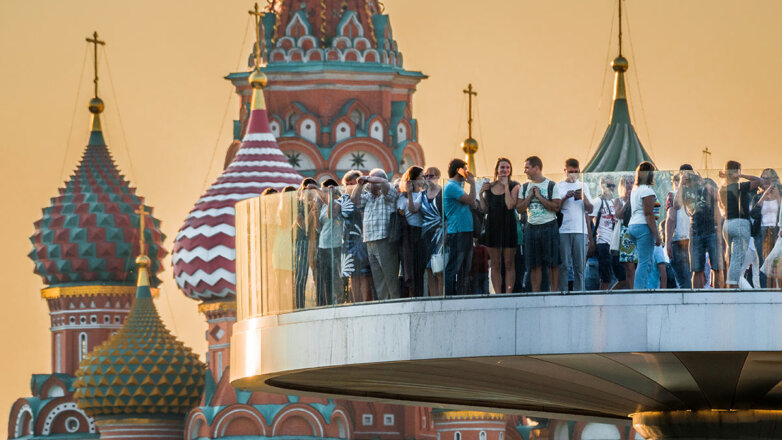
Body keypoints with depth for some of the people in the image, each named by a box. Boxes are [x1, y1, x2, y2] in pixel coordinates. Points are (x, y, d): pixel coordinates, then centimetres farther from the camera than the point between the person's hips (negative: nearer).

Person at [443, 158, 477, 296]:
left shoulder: (458, 186, 20)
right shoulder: (451, 186, -10)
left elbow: (474, 205, 17)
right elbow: (470, 201, -16)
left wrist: (470, 182, 14)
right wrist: (472, 183, -5)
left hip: (466, 232, 10)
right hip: (456, 232, -10)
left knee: (465, 268, 11)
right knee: (453, 268, -9)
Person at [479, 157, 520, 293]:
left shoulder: (514, 186, -2)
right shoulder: (489, 187, 9)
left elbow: (511, 205, -16)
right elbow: (484, 209, 9)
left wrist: (506, 186, -13)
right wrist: (481, 194, -3)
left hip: (508, 226, -3)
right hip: (493, 226, 3)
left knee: (509, 263, 0)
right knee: (495, 264, 4)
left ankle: (508, 294, 0)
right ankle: (497, 294, 6)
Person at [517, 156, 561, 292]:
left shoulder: (551, 186, -1)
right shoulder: (525, 187, 12)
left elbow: (556, 207, -10)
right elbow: (519, 208, 6)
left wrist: (539, 197, -11)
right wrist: (530, 196, -5)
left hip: (549, 227, -4)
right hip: (532, 228, 4)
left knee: (553, 263, -4)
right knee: (534, 264, 2)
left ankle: (554, 292, -2)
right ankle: (535, 294, 4)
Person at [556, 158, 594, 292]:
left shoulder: (583, 186, 15)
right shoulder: (559, 187, 8)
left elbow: (589, 209, 10)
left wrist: (584, 197, -8)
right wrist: (565, 197, -13)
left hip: (580, 230, 2)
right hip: (563, 230, -2)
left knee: (580, 265, -1)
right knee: (564, 265, -4)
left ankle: (579, 292, 1)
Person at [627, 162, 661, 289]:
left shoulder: (635, 190, 18)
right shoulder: (647, 190, -10)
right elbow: (649, 214, -16)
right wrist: (656, 234, -17)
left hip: (632, 226, 9)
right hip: (644, 227, -9)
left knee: (646, 262, 13)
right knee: (644, 263, -9)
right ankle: (639, 289, -14)